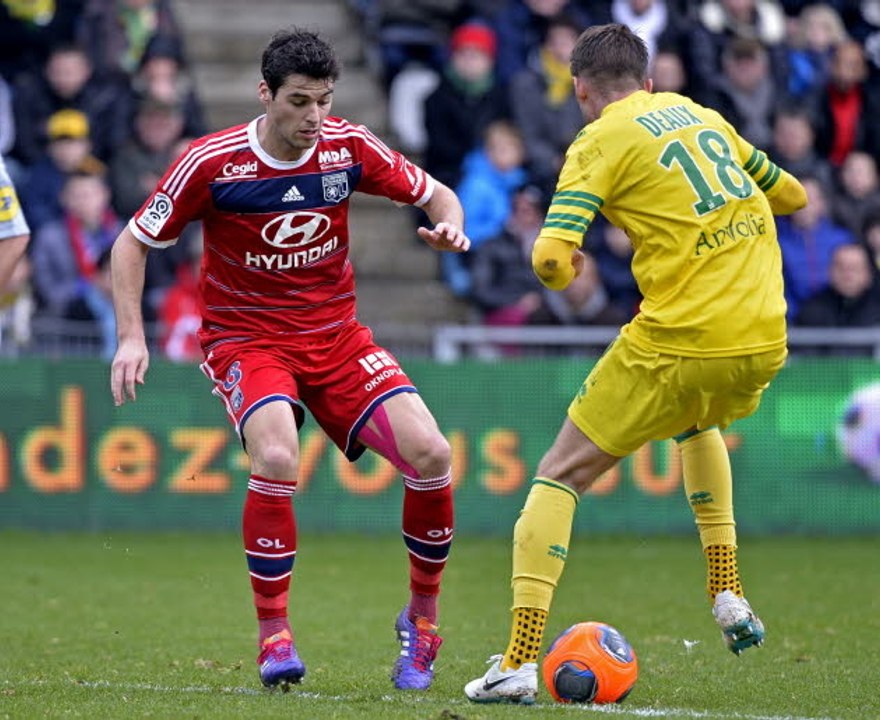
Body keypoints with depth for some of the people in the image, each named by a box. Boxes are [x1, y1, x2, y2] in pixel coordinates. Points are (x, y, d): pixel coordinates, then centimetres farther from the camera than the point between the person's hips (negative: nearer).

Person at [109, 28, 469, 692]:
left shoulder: (348, 148, -6)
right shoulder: (212, 162, -14)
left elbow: (436, 195, 7)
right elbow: (134, 242, -3)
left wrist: (449, 226, -17)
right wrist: (132, 336, -13)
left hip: (336, 333, 3)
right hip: (246, 338, -3)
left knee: (429, 452, -16)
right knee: (277, 458, -33)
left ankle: (422, 618, 6)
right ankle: (274, 637, -16)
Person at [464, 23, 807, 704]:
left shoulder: (601, 141, -3)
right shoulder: (701, 114, 16)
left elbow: (551, 259, -14)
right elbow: (791, 194, 27)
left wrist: (565, 265, 9)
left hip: (682, 343, -6)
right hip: (765, 341, 6)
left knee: (561, 475, 5)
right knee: (701, 425, 39)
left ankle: (520, 660, -4)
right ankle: (728, 592, 27)